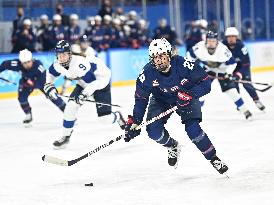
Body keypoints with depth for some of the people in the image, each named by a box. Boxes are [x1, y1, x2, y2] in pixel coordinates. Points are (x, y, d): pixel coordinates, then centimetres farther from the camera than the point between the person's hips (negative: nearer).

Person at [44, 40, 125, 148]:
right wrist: (49, 84, -6)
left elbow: (93, 81, -36)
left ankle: (118, 117, 28)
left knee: (105, 117, -9)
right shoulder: (57, 64, -15)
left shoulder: (79, 64, -38)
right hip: (83, 83, 7)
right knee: (71, 106, -12)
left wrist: (85, 94, -45)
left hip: (101, 79, -7)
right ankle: (65, 137, 2)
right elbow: (51, 72, 8)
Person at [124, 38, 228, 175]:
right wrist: (134, 122, -23)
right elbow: (141, 99, -16)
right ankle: (173, 147, 18)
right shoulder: (148, 73, -25)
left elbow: (205, 83, -25)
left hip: (186, 98, -2)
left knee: (193, 129, -21)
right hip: (161, 101, 3)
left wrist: (189, 95, -40)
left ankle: (213, 158, 0)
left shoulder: (183, 64, -32)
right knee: (154, 131, -16)